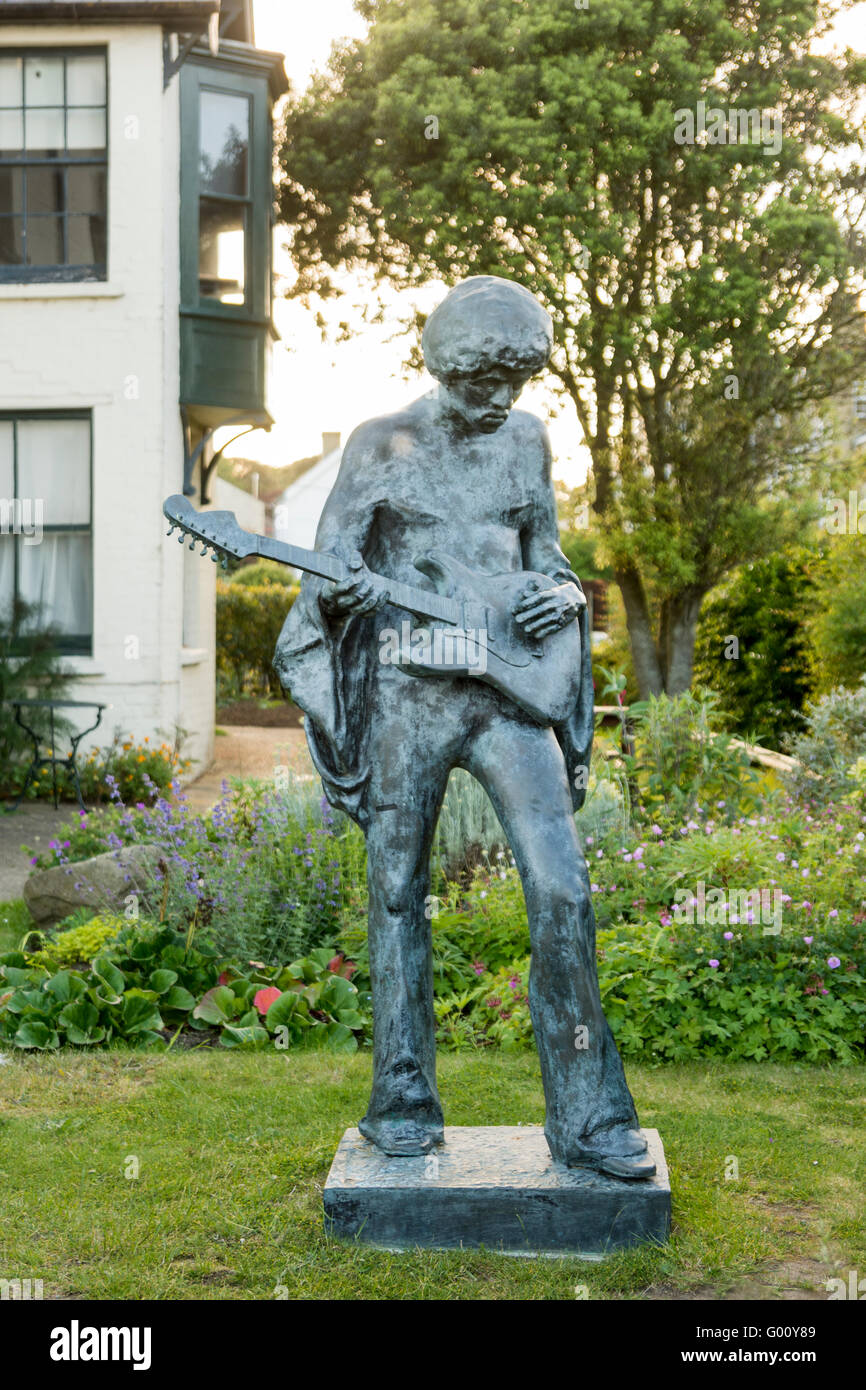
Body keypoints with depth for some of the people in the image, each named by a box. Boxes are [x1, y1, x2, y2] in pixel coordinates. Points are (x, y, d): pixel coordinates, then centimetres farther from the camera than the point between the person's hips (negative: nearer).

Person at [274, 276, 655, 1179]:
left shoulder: (524, 439, 13)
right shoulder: (381, 446, 3)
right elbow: (327, 568, 1)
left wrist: (561, 593, -3)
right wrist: (345, 591, -23)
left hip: (509, 688, 2)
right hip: (406, 694, -2)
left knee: (561, 889, -9)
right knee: (398, 893, 5)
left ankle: (588, 1118, 0)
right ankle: (403, 1106, 20)